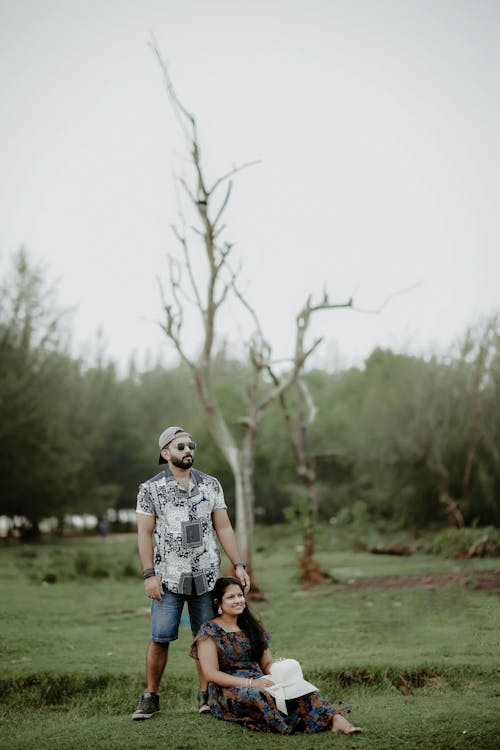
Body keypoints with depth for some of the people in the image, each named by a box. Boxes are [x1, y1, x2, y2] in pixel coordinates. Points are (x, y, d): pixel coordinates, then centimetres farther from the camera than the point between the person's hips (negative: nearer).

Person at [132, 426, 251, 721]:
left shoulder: (211, 484, 7)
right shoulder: (151, 489, 0)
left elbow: (223, 527, 7)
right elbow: (145, 533, -1)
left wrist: (239, 565, 0)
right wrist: (149, 575, -9)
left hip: (206, 576, 2)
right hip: (168, 578, -2)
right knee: (160, 639, -1)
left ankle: (206, 695, 15)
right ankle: (151, 698, 12)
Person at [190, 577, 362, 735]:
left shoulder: (251, 626, 16)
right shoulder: (209, 632, -2)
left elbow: (267, 663, 15)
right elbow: (211, 673, -12)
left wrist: (278, 668, -11)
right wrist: (250, 683, -21)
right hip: (228, 692, -5)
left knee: (294, 683, -26)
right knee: (259, 695, -39)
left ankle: (335, 718, -46)